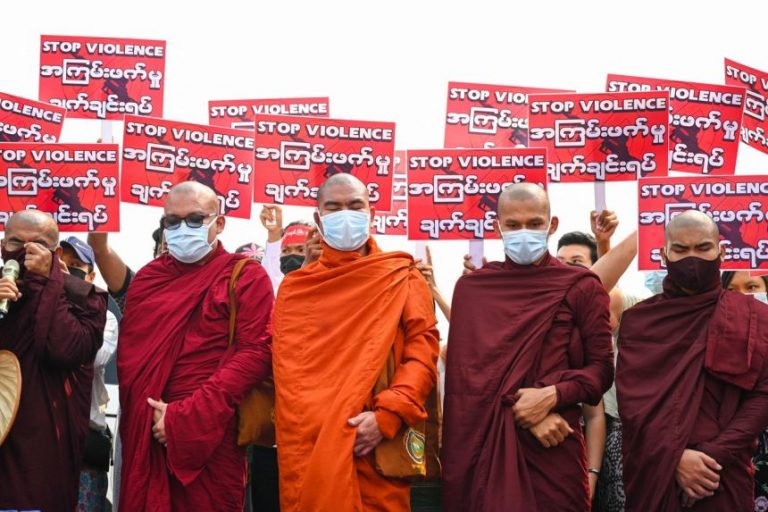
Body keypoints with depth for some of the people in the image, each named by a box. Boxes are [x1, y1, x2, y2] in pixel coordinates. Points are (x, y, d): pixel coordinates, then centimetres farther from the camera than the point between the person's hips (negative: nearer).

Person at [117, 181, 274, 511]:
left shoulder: (245, 277, -2)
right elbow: (128, 352, 14)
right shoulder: (147, 277, 13)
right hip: (146, 435, 4)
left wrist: (186, 416, -17)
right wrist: (139, 416, -3)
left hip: (210, 437, -4)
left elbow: (257, 351, -13)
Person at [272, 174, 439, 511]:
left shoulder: (402, 278, 7)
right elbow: (284, 367, 11)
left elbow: (423, 346, -2)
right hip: (306, 448, 2)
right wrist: (305, 434, -3)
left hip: (377, 446, -2)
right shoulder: (294, 287, 14)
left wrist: (388, 415, -15)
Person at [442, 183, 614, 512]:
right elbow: (471, 365, 0)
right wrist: (521, 410, -12)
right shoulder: (472, 287, 8)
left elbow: (602, 367, 2)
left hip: (555, 445, -1)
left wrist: (552, 396, -14)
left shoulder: (581, 287, 5)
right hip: (483, 442, 1)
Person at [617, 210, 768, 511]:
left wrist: (715, 457, -15)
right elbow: (632, 400, -3)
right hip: (653, 475, 0)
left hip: (724, 477, 0)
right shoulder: (638, 320, 5)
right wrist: (674, 457, -16)